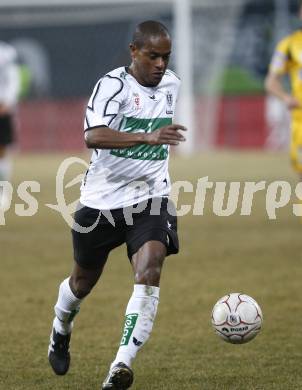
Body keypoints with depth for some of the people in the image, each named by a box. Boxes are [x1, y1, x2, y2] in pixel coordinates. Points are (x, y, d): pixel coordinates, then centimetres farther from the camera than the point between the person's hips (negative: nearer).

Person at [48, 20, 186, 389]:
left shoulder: (173, 85, 3)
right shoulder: (112, 85, -17)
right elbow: (92, 136, -35)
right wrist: (147, 138, -46)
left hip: (151, 199, 3)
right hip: (102, 199, -2)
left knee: (149, 272, -22)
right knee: (84, 280, 17)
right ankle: (61, 331, 50)